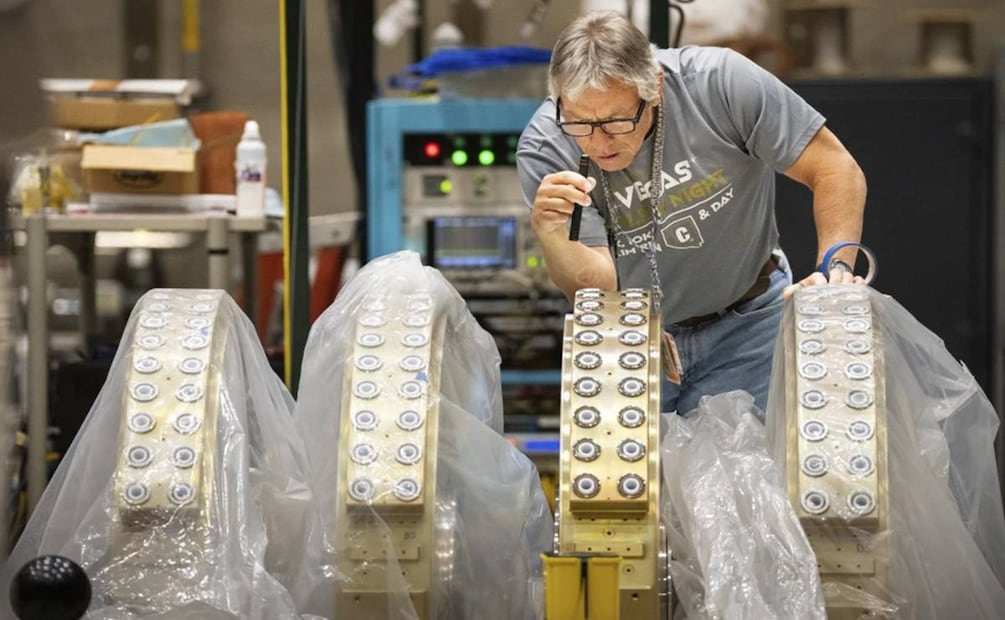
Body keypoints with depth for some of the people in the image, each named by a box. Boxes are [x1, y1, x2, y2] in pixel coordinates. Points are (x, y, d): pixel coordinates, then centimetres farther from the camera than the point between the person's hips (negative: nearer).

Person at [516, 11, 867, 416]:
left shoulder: (718, 82, -24)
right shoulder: (543, 150, -21)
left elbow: (836, 170, -18)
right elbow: (597, 287, -22)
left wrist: (835, 269, -33)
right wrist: (550, 233, -42)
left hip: (746, 323, -1)